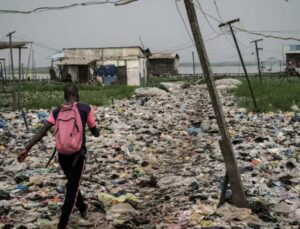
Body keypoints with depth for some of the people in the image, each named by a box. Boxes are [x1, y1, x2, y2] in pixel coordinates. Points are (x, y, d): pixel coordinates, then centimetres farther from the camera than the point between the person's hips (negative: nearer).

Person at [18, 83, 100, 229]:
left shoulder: (57, 112, 3)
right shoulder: (85, 109, -5)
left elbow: (42, 131, -7)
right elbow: (95, 133, 2)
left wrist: (27, 148, -9)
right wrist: (96, 131, 26)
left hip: (62, 154, 4)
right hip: (78, 154, -4)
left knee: (72, 183, 26)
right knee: (72, 188, 1)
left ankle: (82, 208, 47)